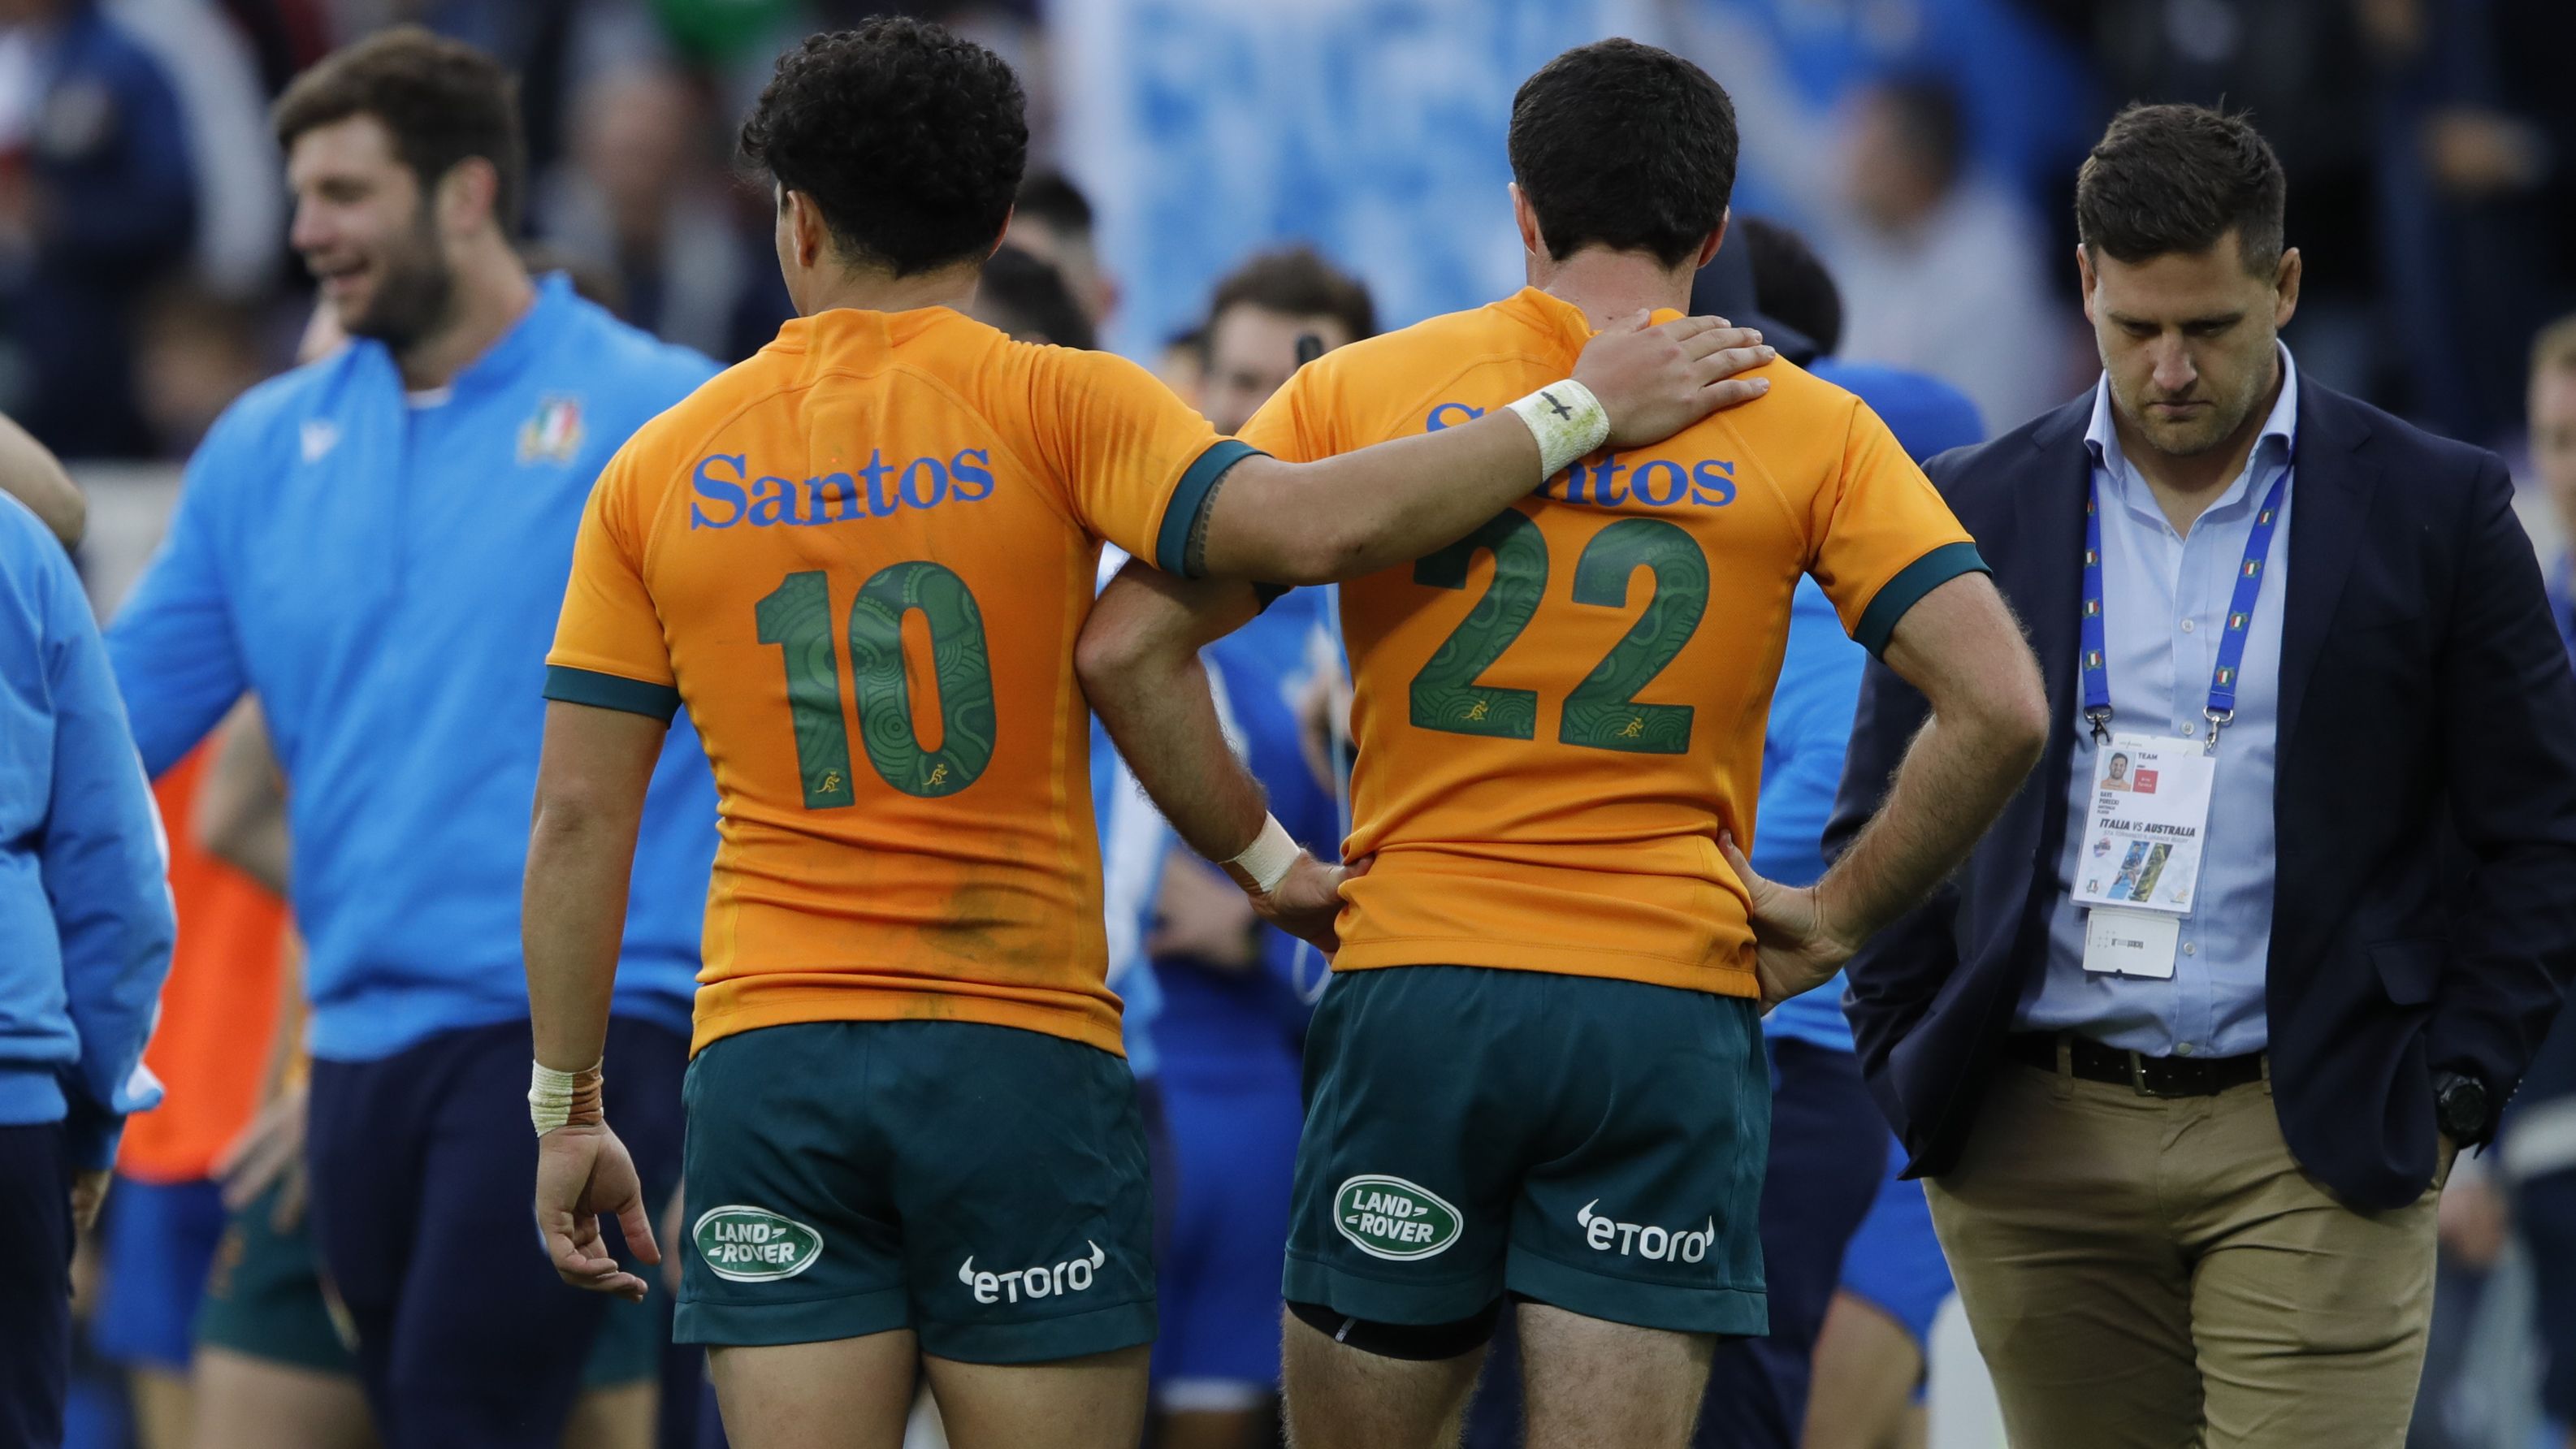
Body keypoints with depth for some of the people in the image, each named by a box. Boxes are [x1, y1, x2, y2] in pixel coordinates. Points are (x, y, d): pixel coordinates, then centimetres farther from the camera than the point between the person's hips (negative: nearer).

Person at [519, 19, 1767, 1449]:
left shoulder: (659, 468, 6)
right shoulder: (1053, 406, -3)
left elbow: (577, 819, 5)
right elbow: (1307, 529, -18)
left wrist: (565, 1109, 12)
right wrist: (1578, 412, -7)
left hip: (765, 1062, 2)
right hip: (1019, 1060, -2)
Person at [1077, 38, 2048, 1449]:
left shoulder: (1360, 393, 4)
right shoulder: (1808, 431, 3)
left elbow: (1124, 649, -2)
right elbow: (1997, 707, -5)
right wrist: (1837, 915, 5)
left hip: (1413, 994, 0)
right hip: (1667, 1015, 0)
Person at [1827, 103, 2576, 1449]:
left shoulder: (2433, 508, 2)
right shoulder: (1981, 513, 8)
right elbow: (1883, 821, 13)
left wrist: (2455, 1091, -2)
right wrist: (1907, 1075, 4)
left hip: (2310, 1151, -2)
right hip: (2035, 1143, 2)